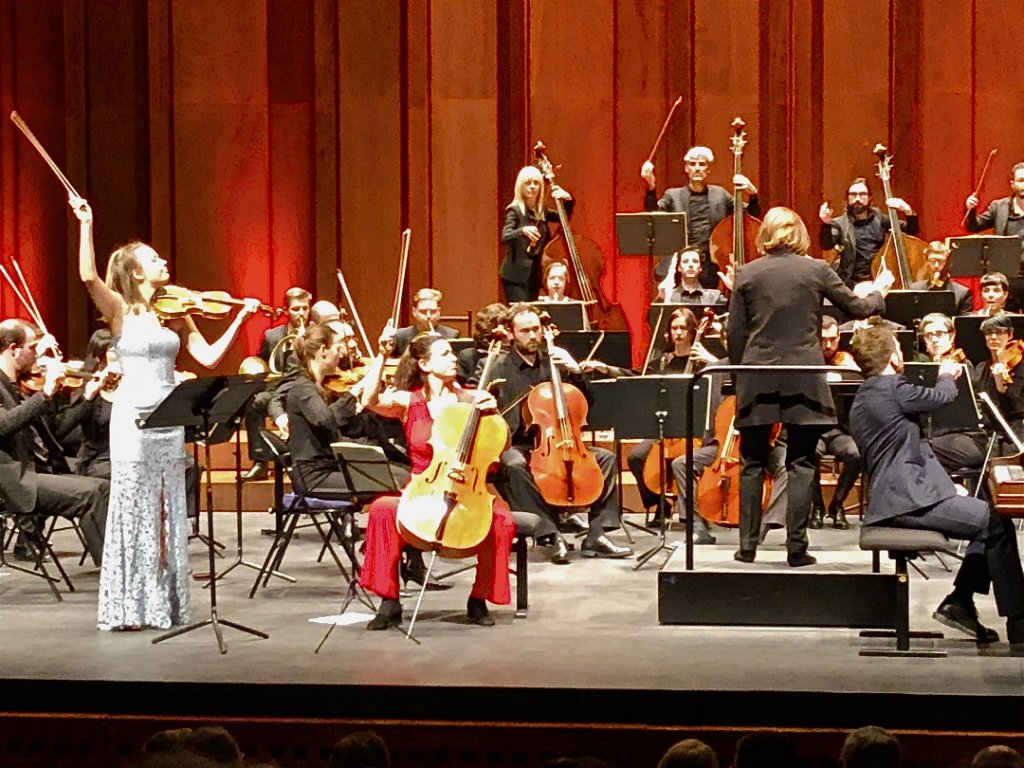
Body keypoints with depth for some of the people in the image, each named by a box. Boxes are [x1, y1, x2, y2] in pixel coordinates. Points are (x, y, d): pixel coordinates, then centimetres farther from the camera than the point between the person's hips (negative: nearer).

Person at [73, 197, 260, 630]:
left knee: (168, 512, 7)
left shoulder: (174, 314, 9)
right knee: (134, 510, -4)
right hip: (132, 417, -4)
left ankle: (166, 604, 13)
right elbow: (88, 276, -20)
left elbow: (209, 356, 5)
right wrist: (87, 225, -21)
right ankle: (129, 607, 1)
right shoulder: (119, 310, -2)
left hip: (168, 419, 5)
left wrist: (240, 319, -1)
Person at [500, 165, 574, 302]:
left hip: (534, 274, 6)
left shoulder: (542, 211, 10)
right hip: (515, 275, -6)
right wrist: (523, 230, -42)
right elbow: (505, 237, -21)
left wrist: (567, 199, 4)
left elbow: (564, 217, 24)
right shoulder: (515, 211, -7)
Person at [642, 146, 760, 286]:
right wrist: (651, 187, -27)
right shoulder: (673, 195, 7)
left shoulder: (720, 195, 13)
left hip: (710, 271, 2)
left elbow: (753, 215, 12)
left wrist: (752, 194, -8)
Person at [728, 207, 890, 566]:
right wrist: (879, 293, 28)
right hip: (803, 379, -1)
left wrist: (739, 374, 14)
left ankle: (748, 545, 10)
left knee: (753, 464, 10)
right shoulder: (816, 270, -2)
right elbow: (857, 308, 7)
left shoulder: (747, 274, 1)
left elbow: (735, 334, 2)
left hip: (757, 380, 1)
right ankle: (796, 547, 3)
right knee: (800, 464, 5)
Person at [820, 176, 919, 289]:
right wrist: (826, 224, -31)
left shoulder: (879, 219, 13)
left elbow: (912, 230, 13)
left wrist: (907, 211, -7)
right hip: (854, 283, -2)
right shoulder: (840, 223, 5)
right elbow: (826, 245, -12)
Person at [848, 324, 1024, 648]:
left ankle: (959, 602, 13)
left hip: (897, 496, 11)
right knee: (997, 525, -9)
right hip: (910, 501, -11)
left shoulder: (865, 397, 17)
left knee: (989, 517, 16)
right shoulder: (891, 389, -15)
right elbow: (941, 396, 0)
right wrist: (947, 376, 22)